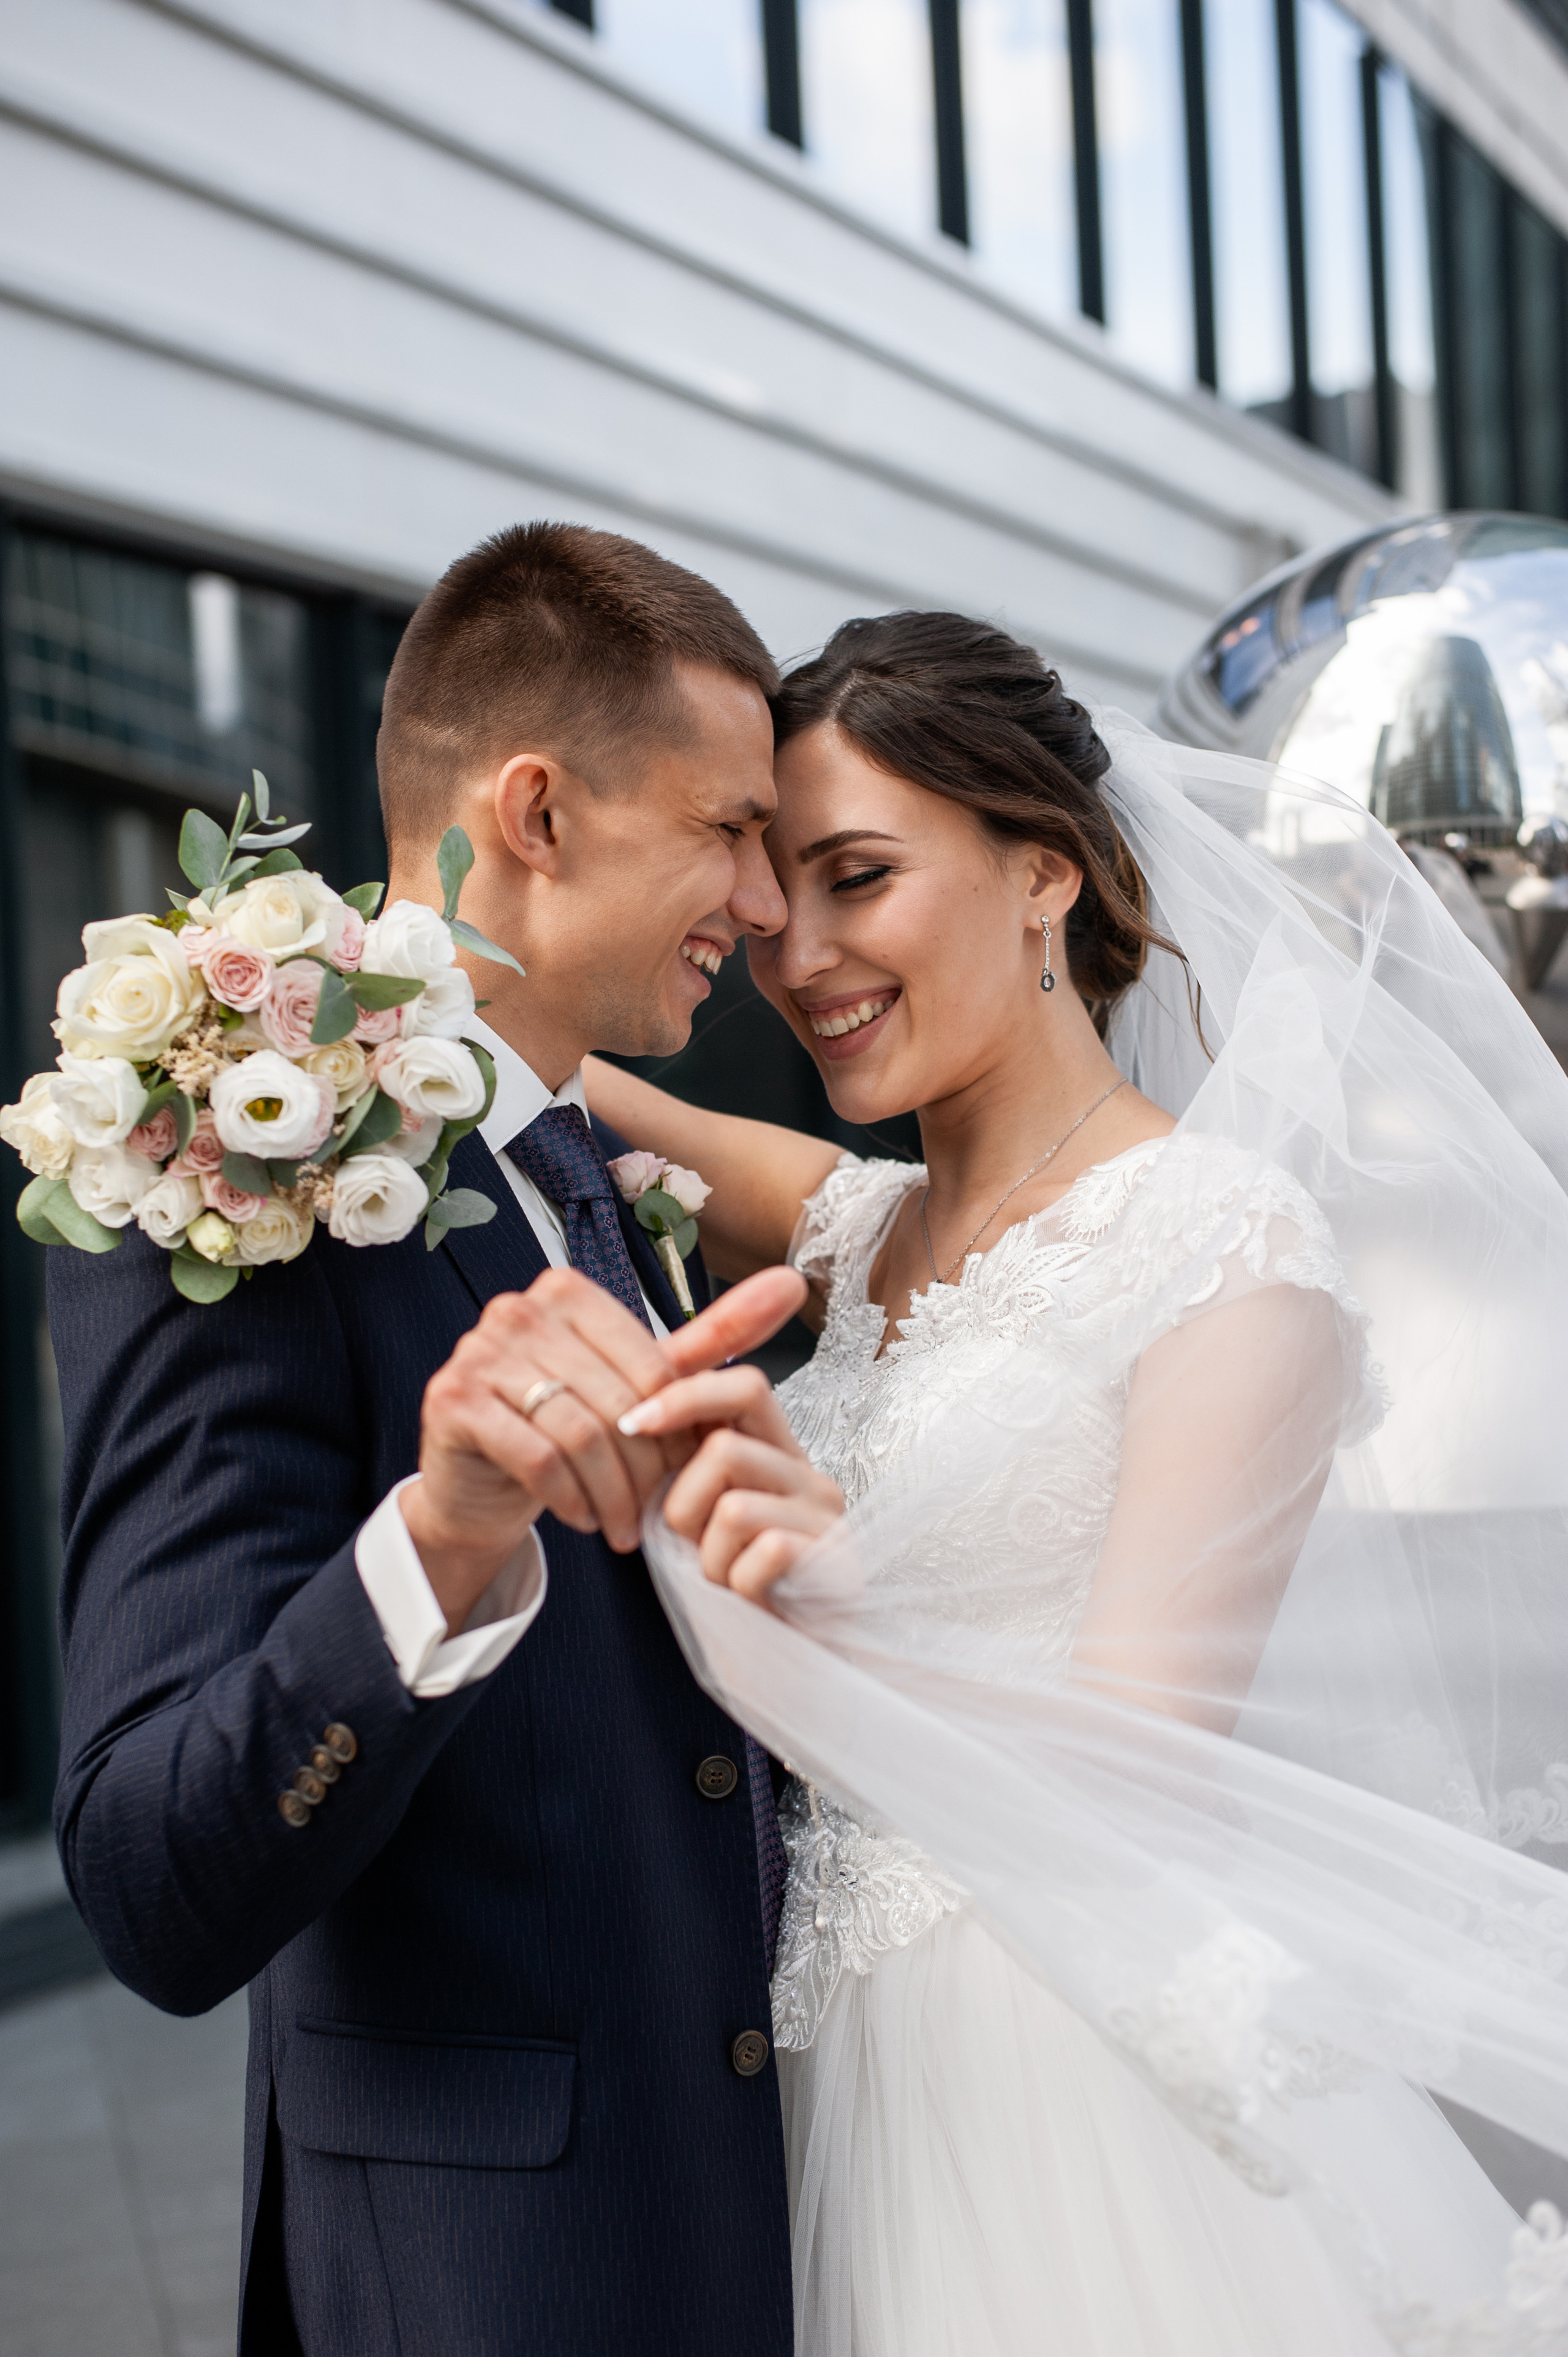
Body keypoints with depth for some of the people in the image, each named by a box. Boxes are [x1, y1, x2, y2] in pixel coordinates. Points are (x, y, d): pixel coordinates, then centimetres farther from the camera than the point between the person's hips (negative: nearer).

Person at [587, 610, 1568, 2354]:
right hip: (860, 2093, 6)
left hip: (1112, 2104, -6)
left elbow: (1130, 1781, -19)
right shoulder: (855, 1235, 9)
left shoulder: (1230, 1243, -12)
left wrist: (848, 1603, -36)